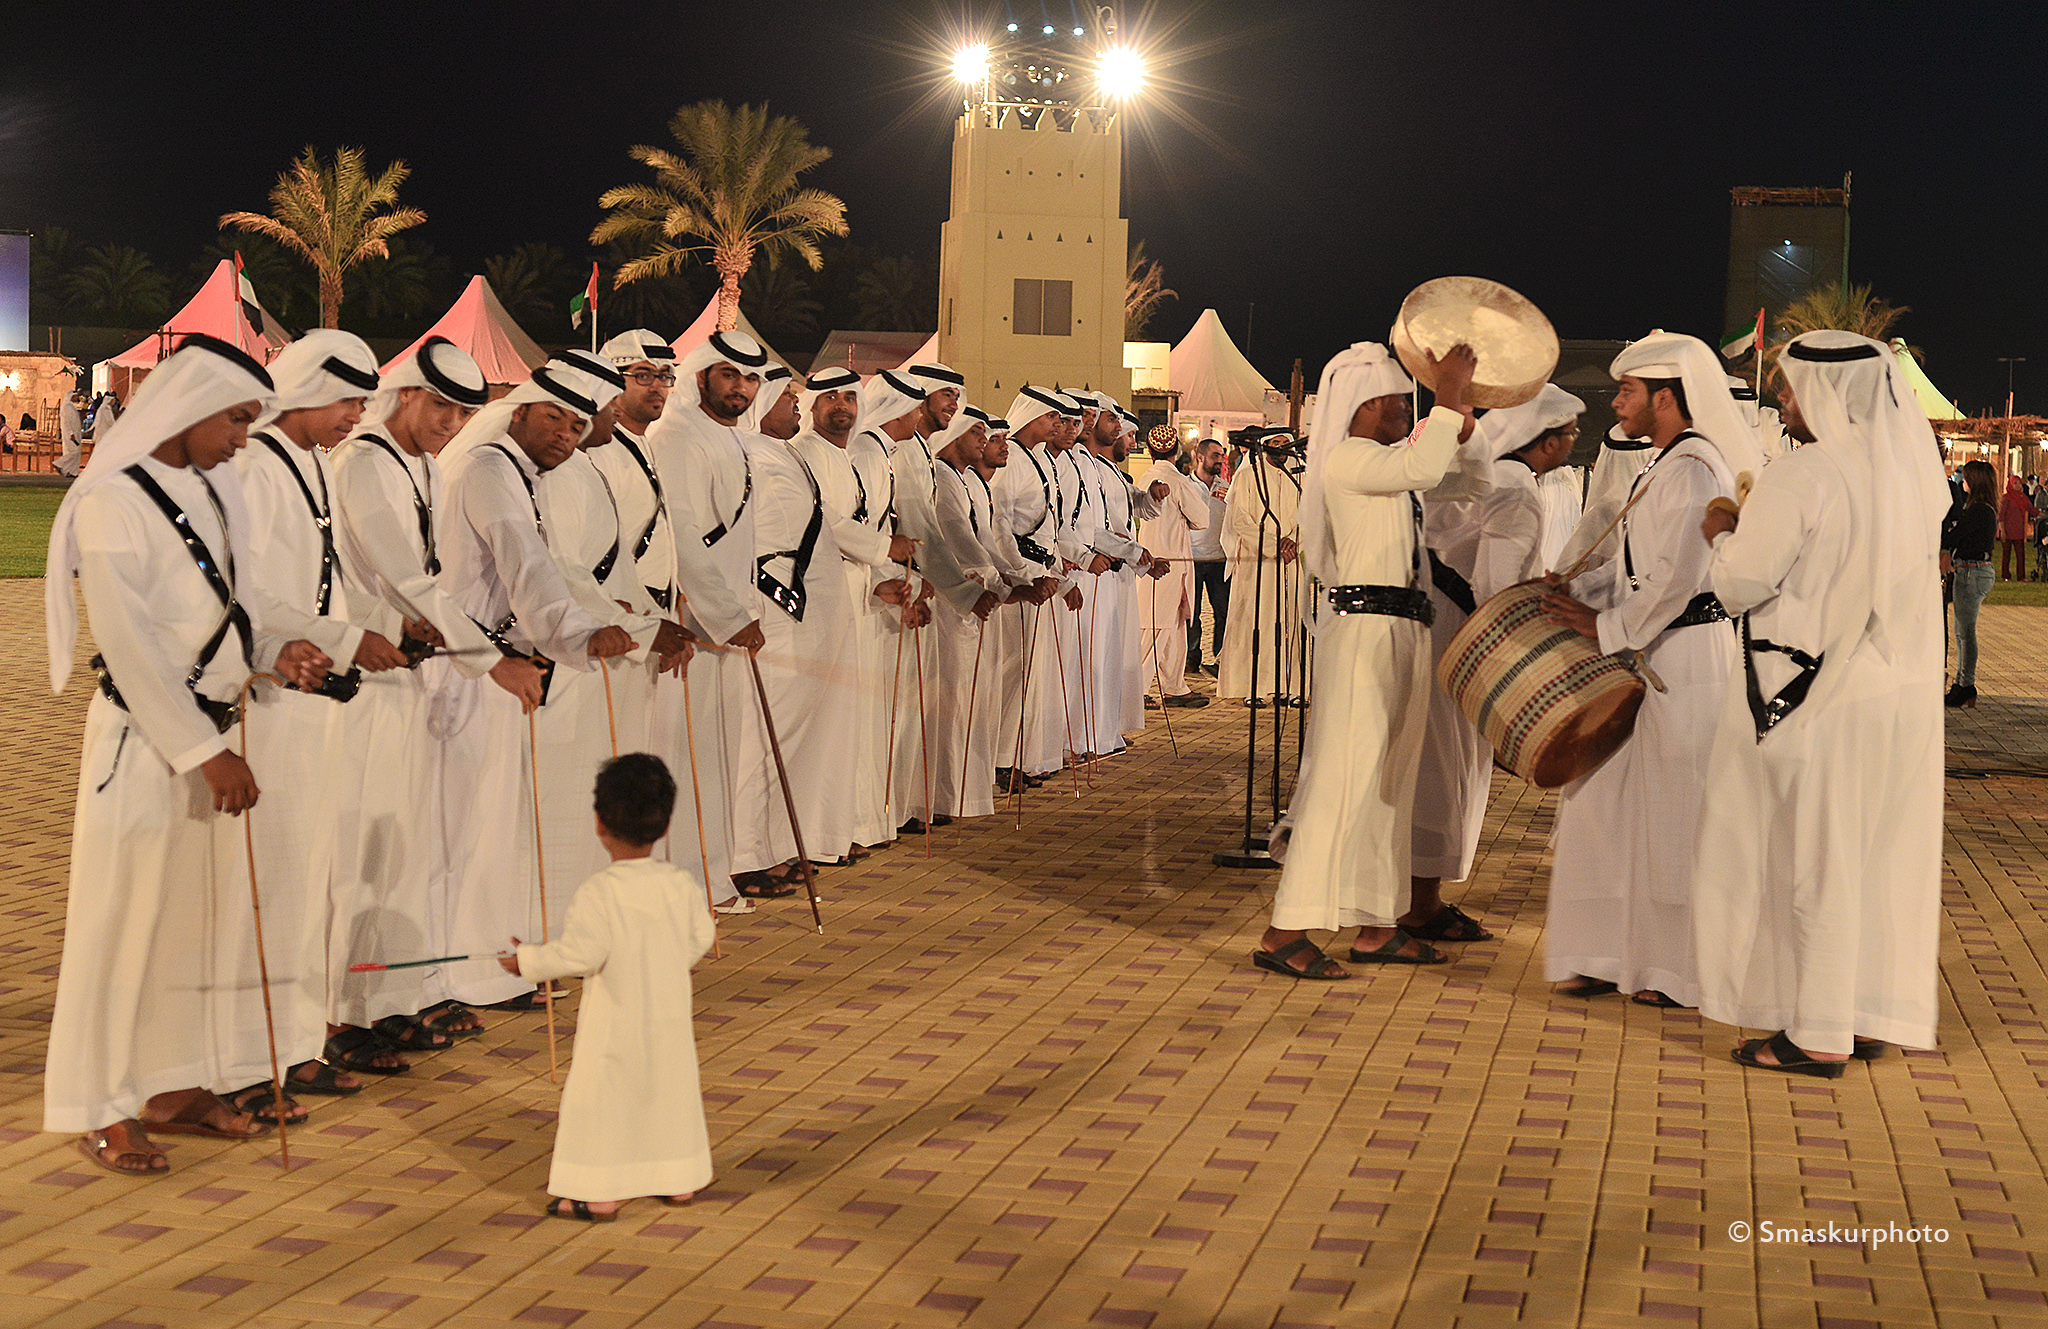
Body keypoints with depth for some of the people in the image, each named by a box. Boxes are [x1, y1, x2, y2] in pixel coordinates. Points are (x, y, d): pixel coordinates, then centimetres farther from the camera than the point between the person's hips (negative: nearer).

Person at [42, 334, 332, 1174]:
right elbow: (130, 642, -19)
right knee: (124, 921, 1)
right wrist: (205, 751, -20)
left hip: (206, 734, 8)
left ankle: (176, 1087, 25)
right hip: (143, 739, -8)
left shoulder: (207, 491, 10)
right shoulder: (113, 500, -15)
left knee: (202, 910, 12)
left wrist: (274, 654, 1)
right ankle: (100, 1111, 13)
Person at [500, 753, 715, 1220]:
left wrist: (528, 959, -6)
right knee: (672, 1092, 18)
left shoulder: (598, 893, -21)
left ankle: (600, 1194, 9)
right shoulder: (683, 885, -6)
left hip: (614, 1021, -5)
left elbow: (579, 954, -21)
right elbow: (700, 939, 4)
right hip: (670, 1014, 5)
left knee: (598, 1099, 5)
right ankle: (679, 1180, 29)